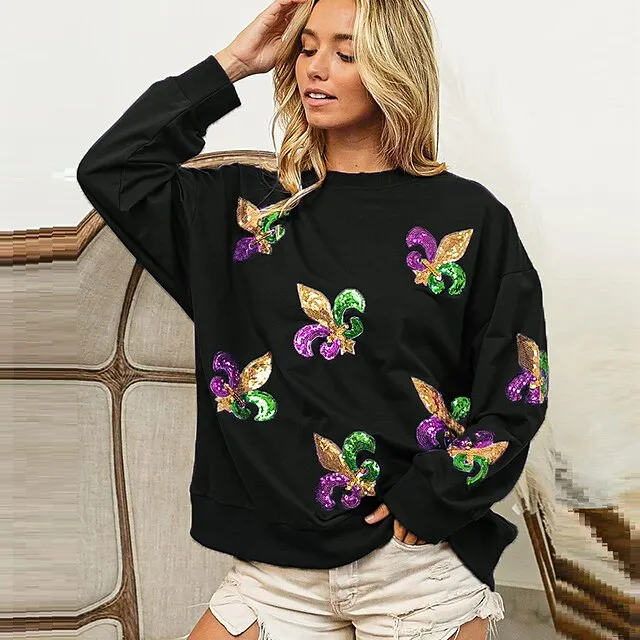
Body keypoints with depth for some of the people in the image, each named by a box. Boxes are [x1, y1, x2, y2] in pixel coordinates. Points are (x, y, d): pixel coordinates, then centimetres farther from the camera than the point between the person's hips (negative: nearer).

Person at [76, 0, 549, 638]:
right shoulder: (252, 207, 7)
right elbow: (110, 170, -1)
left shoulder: (470, 219, -3)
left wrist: (424, 508, -10)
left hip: (423, 567, -2)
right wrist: (232, 64, -1)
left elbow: (516, 392, -3)